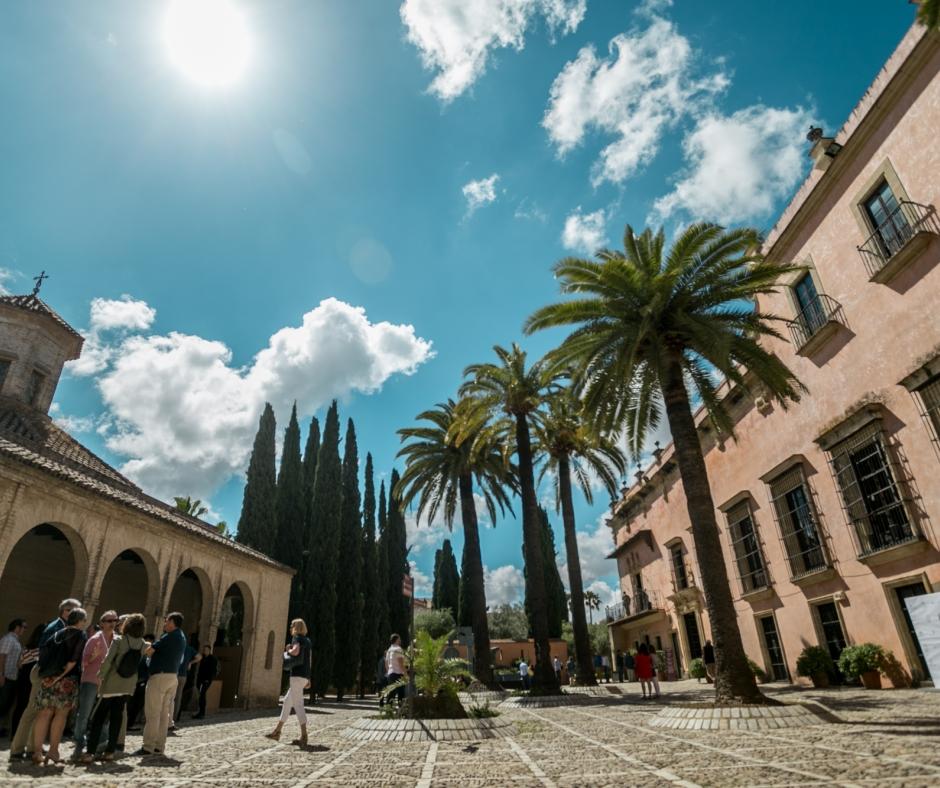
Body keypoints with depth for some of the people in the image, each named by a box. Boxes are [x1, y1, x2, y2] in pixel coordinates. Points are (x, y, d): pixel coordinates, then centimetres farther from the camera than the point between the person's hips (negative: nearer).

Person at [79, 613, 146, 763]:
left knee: (98, 717, 6)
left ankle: (90, 752, 3)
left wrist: (100, 676, -3)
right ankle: (110, 751, 15)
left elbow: (108, 661, -17)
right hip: (127, 686, 4)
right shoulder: (141, 644, -1)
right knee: (116, 717, 13)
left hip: (111, 684, -4)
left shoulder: (118, 640, -14)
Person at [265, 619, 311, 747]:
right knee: (287, 702, 17)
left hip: (297, 675, -9)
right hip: (304, 676, 9)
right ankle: (277, 732, 26)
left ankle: (304, 737, -9)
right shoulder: (307, 640, 20)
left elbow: (295, 651, -27)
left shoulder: (296, 637, -6)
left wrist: (287, 650, -5)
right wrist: (308, 679, 23)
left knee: (298, 704, -8)